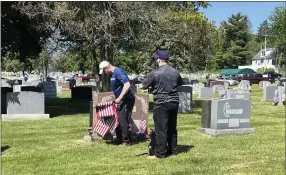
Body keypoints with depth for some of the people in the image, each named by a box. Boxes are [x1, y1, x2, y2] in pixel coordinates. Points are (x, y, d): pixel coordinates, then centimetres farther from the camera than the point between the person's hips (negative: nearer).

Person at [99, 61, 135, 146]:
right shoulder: (113, 74, 14)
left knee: (123, 120, -7)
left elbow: (127, 85, -26)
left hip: (127, 99, -10)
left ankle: (126, 141, 3)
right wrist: (118, 99, 19)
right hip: (121, 100, 10)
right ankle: (119, 139, 22)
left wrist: (119, 98, -25)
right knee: (118, 120, 13)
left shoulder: (118, 72, -16)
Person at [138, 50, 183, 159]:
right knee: (172, 128, 15)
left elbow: (142, 86, -8)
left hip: (161, 104, -6)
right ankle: (173, 150, 22)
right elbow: (180, 83, 24)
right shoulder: (175, 72, 6)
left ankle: (160, 153, 3)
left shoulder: (155, 73, -11)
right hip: (174, 103, 6)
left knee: (161, 129, -1)